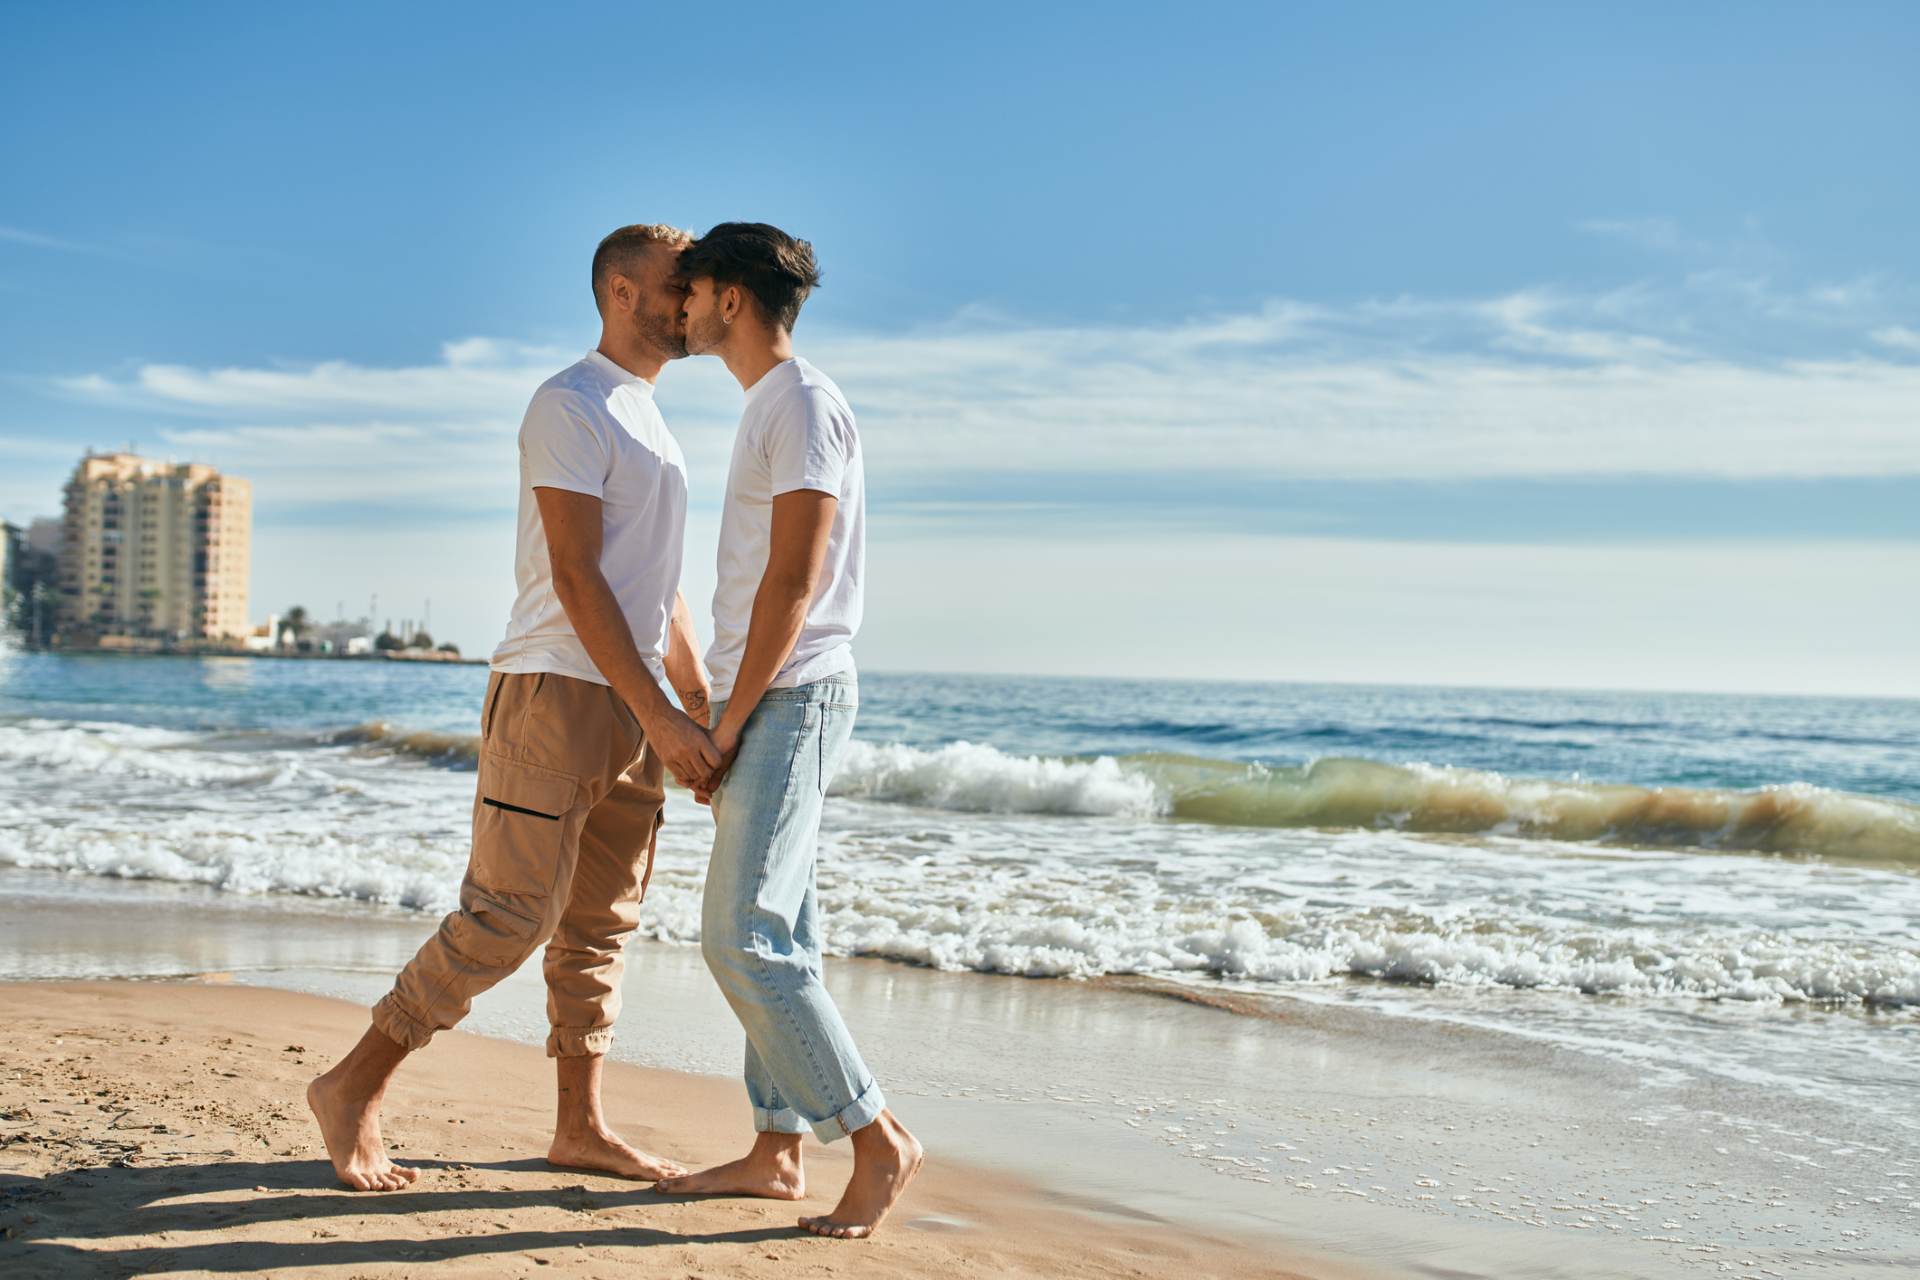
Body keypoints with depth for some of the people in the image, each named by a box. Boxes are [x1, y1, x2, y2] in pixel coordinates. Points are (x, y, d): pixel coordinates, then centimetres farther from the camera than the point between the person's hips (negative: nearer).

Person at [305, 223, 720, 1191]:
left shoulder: (649, 422, 21)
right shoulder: (570, 405, -8)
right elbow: (576, 577, -16)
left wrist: (702, 711, 19)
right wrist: (659, 718, -21)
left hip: (632, 709, 9)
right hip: (557, 690, -9)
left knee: (600, 926, 9)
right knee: (509, 913, -10)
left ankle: (580, 1125, 16)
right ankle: (353, 1091, 2)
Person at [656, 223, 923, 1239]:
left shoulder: (804, 405, -11)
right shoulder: (765, 410, 19)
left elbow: (795, 582, -17)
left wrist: (731, 720, -15)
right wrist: (725, 718, 15)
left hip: (791, 696, -10)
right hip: (766, 701, 10)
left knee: (744, 938, -13)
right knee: (772, 935, 10)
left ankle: (878, 1139, -6)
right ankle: (776, 1151, 15)